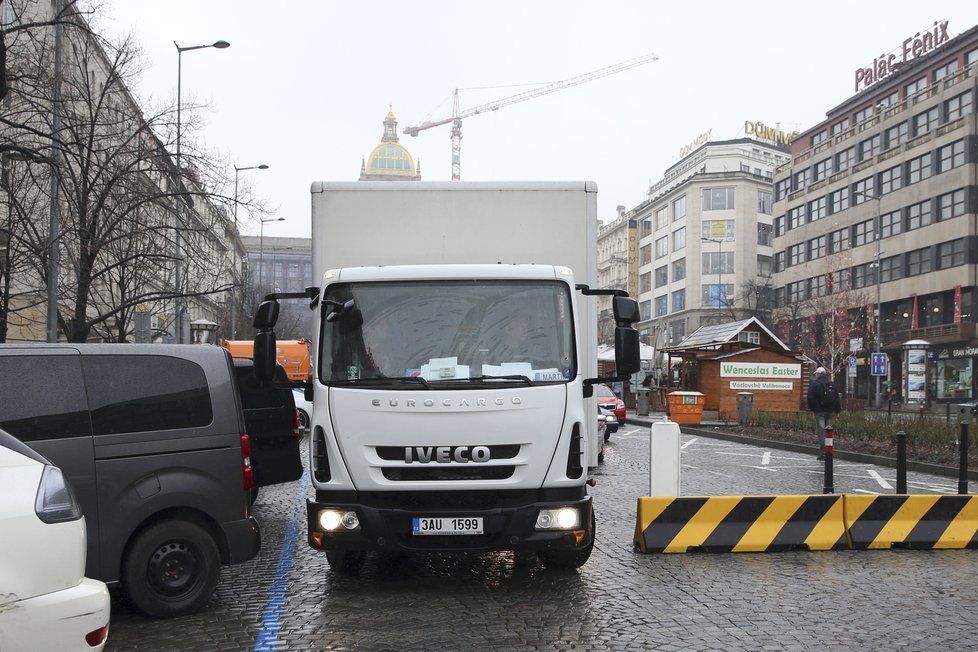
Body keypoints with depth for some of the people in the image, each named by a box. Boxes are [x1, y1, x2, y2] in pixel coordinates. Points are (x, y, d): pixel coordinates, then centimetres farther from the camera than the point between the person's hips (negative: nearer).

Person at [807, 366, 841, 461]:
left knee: (821, 432, -6)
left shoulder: (814, 383, -6)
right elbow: (837, 398, 14)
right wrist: (837, 410, 19)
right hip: (830, 411, 5)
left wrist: (812, 408, 2)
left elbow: (810, 398, -10)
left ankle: (822, 453, -10)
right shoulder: (832, 384, 11)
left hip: (819, 411, -5)